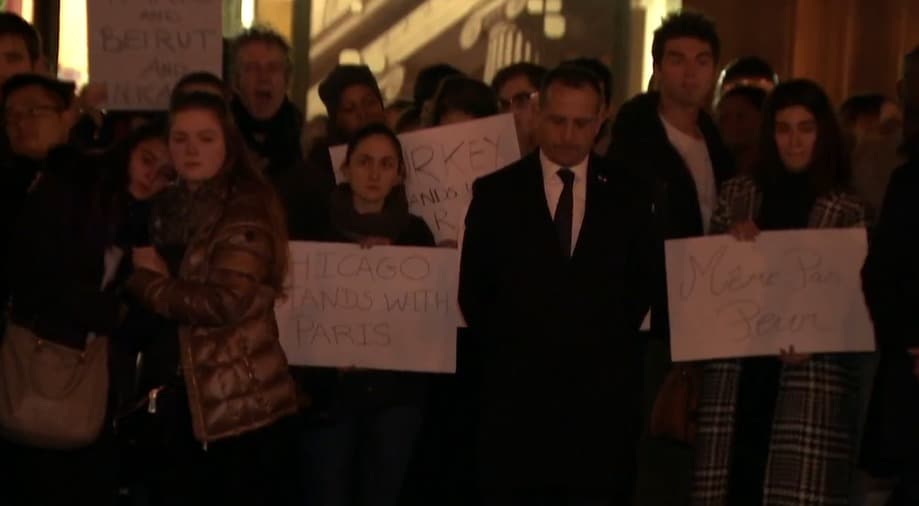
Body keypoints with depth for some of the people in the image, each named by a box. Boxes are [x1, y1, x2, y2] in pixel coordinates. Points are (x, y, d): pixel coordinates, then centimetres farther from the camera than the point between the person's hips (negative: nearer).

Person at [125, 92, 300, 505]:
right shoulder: (166, 208, 13)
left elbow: (226, 302, -20)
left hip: (242, 406, -6)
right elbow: (140, 304, 16)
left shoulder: (247, 209, -8)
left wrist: (147, 282, -8)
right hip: (176, 401, 7)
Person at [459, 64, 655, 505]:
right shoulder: (496, 193, 3)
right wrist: (506, 349, 4)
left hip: (604, 391, 1)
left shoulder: (628, 197, 7)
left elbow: (643, 286, 12)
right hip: (517, 391, -1)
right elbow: (473, 290, 7)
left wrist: (612, 345, 4)